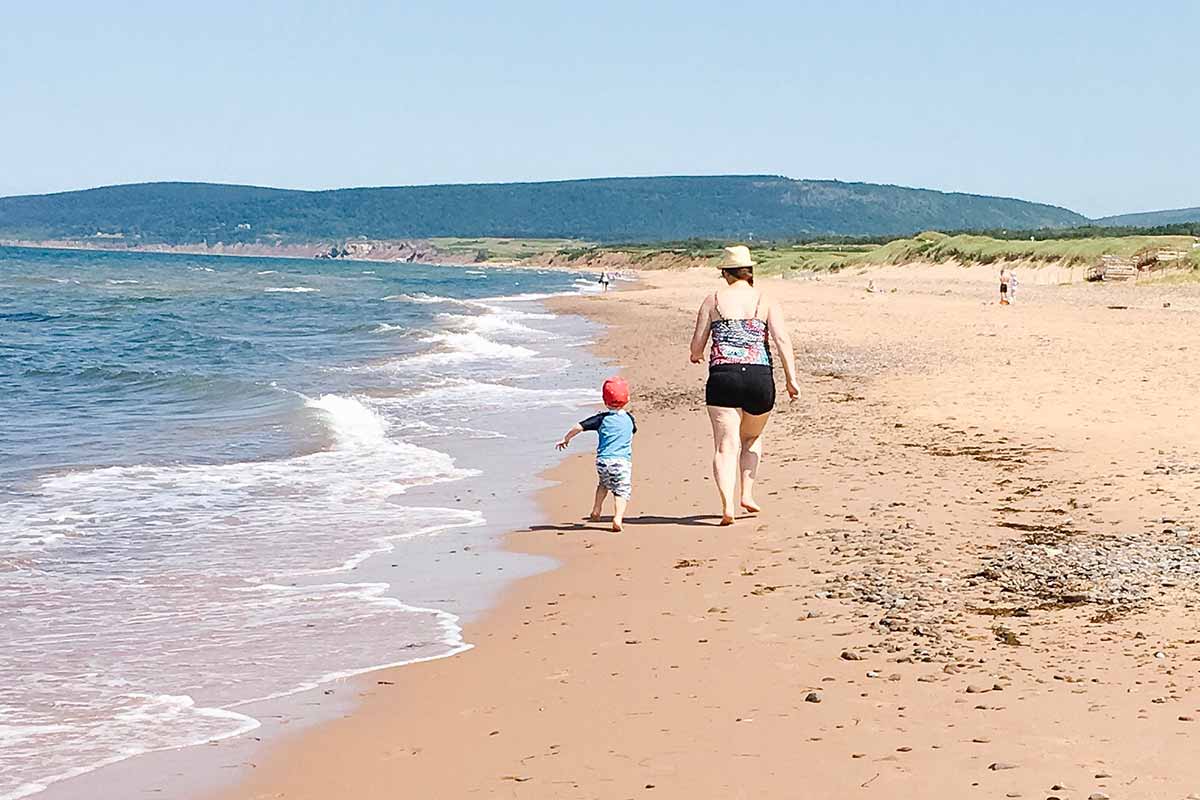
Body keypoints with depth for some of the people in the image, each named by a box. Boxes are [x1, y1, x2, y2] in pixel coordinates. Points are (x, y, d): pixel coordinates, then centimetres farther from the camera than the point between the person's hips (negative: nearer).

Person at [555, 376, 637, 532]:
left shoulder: (602, 418, 0)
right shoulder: (629, 419, 6)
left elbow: (579, 427, -5)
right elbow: (634, 430, 31)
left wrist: (566, 439, 8)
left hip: (603, 460, 1)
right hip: (622, 461, -1)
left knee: (603, 484, 29)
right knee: (622, 490, -2)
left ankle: (596, 510, 29)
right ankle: (618, 517, -22)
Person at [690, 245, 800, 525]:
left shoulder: (714, 300, 5)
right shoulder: (765, 301, 6)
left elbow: (698, 342, 5)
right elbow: (782, 340, -5)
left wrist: (696, 356, 28)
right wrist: (791, 379, -5)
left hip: (722, 377, -1)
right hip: (759, 377, 1)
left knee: (726, 445, -2)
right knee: (752, 438, 24)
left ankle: (728, 505, -18)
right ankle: (747, 494, 16)